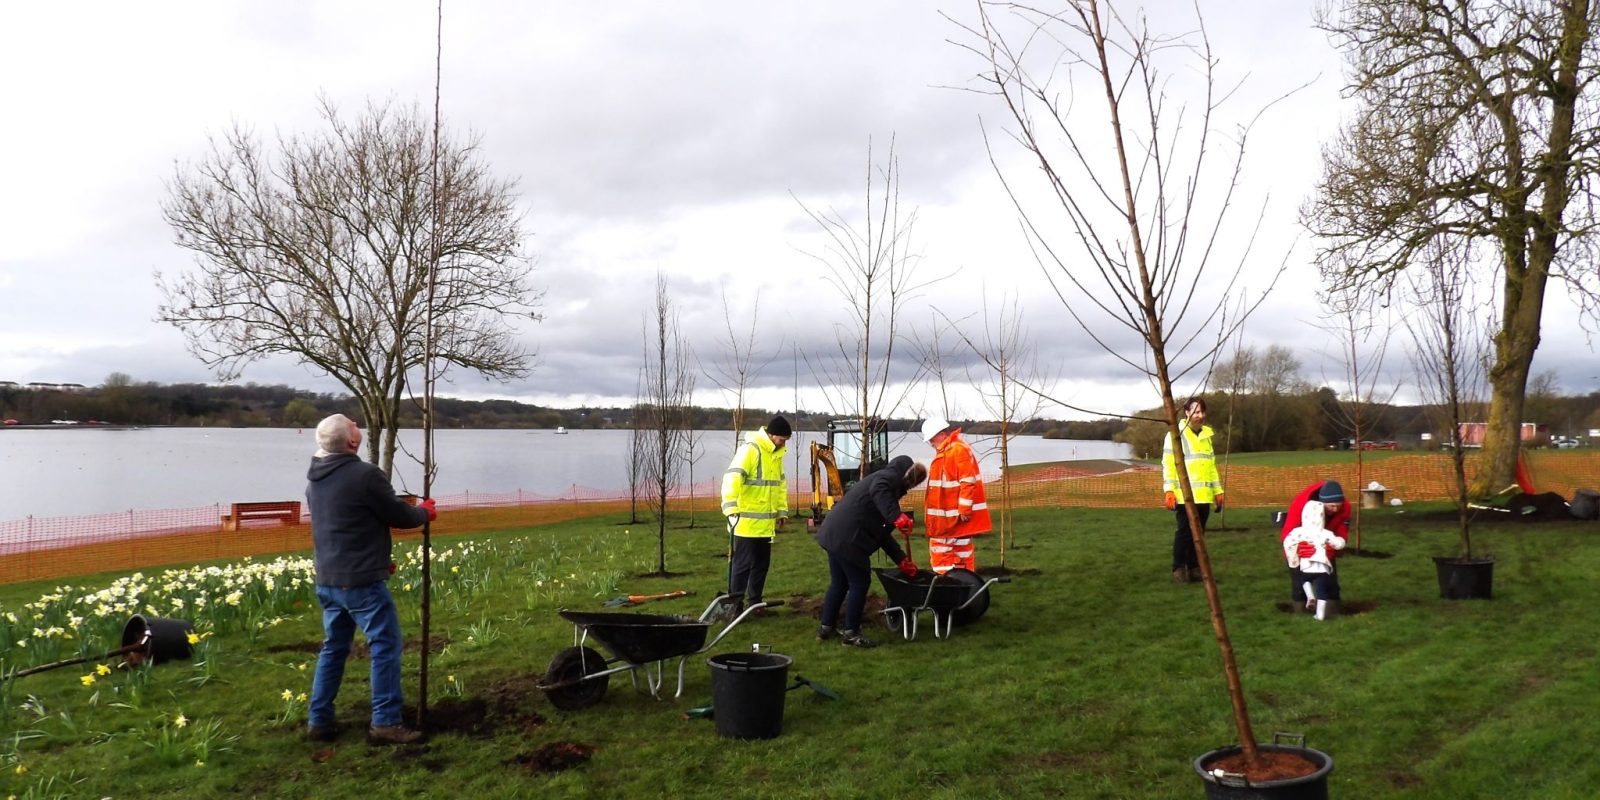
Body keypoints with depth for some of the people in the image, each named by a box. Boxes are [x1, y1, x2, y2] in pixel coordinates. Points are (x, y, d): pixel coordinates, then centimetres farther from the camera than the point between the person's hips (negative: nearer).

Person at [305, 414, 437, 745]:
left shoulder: (315, 479, 9)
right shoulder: (365, 475, -19)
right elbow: (400, 517, -10)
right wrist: (425, 512, 12)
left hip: (326, 580, 8)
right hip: (362, 581, -8)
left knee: (333, 648, 18)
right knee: (386, 647, 0)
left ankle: (319, 721, 21)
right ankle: (384, 723, 1)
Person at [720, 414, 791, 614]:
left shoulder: (776, 454, 12)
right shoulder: (750, 449, -17)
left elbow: (780, 483, 24)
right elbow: (732, 479, -26)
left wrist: (782, 511, 20)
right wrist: (731, 508, -34)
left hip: (765, 522, 9)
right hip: (746, 521, -9)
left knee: (762, 564, 15)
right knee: (742, 564, -4)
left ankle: (755, 603, 26)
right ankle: (734, 605, 3)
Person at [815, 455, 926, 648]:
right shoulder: (891, 477, -1)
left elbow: (881, 533, 27)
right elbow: (878, 490, -29)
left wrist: (902, 559, 25)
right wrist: (897, 517, -36)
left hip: (833, 534, 10)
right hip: (848, 539, -10)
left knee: (839, 583, 21)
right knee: (859, 583, 2)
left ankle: (826, 627, 30)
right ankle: (850, 634, 10)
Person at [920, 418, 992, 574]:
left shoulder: (959, 450, -17)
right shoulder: (943, 452, 15)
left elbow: (968, 481, -23)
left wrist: (964, 509, -23)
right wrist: (936, 515, 23)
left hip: (959, 516, -10)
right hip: (945, 516, 10)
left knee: (962, 553, -2)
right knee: (940, 549, 12)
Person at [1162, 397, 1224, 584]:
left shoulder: (1206, 435, 18)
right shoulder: (1176, 434, -4)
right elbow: (1167, 464, -9)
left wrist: (1218, 491, 18)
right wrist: (1169, 491, -16)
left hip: (1204, 496, 6)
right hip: (1185, 496, -6)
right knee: (1185, 532, -5)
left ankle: (1194, 568, 17)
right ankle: (1178, 569, 2)